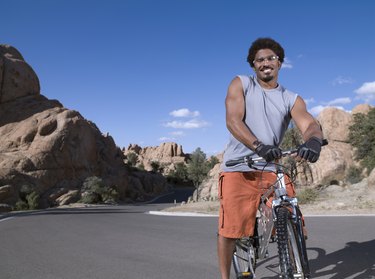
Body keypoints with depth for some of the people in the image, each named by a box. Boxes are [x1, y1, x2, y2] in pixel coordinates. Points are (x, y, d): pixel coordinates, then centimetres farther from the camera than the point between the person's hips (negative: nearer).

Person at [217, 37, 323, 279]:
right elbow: (233, 121, -11)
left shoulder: (292, 99, 9)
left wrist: (314, 140, -36)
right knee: (229, 229, -4)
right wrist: (258, 146, -28)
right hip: (238, 168, -2)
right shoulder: (241, 84, 5)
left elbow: (310, 124, -10)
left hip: (271, 168, 3)